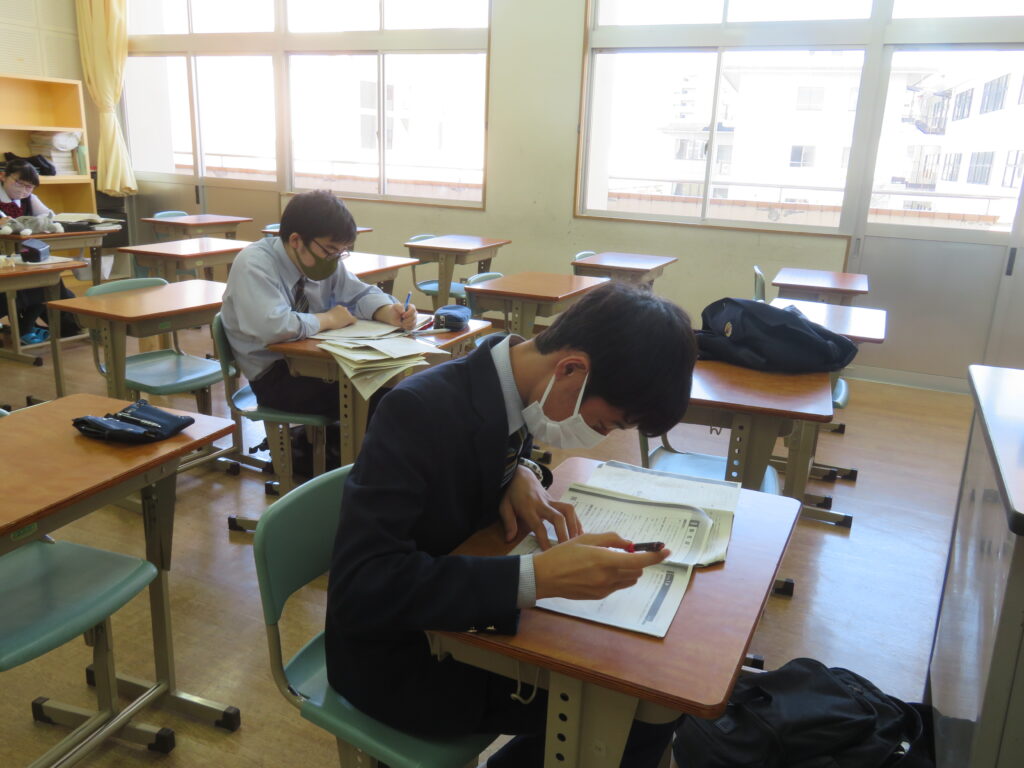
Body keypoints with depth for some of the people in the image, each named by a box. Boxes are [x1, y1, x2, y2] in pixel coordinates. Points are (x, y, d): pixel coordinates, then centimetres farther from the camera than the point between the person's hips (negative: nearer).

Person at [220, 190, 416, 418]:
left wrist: (389, 313, -13)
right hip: (273, 377, -7)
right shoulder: (254, 265, -19)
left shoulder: (326, 259, -1)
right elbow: (272, 327, -33)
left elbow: (360, 294, 9)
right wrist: (329, 319, -18)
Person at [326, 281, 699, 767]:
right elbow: (360, 589, -34)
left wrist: (519, 471, -9)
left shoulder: (507, 380, -8)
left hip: (456, 613, 7)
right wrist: (538, 577, -40)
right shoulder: (418, 409, -30)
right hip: (397, 657, -7)